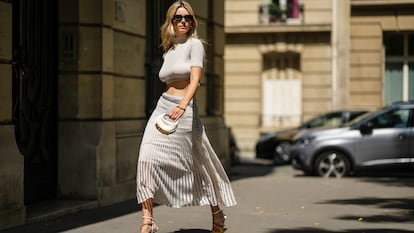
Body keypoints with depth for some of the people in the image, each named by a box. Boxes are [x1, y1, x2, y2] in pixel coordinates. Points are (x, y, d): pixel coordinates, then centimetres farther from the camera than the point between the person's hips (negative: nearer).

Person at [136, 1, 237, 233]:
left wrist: (182, 105, -34)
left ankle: (217, 214, 29)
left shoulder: (195, 45, -4)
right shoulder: (168, 51, 15)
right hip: (163, 107, 5)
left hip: (185, 110, -5)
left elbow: (195, 80, -18)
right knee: (148, 159, -15)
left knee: (200, 164, 7)